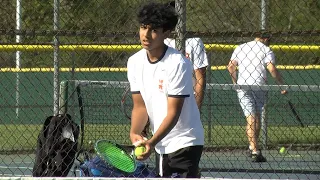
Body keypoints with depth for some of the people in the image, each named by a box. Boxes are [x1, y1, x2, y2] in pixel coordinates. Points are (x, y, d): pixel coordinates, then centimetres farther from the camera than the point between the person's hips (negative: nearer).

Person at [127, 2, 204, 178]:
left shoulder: (177, 64, -19)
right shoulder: (135, 62, 2)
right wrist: (134, 133, -14)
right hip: (161, 145, 7)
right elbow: (140, 106, 5)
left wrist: (152, 142, -31)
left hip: (184, 142, -7)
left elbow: (173, 113, -20)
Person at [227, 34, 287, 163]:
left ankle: (254, 150, -13)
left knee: (251, 119, -3)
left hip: (242, 87, 2)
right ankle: (254, 146, 22)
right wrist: (282, 85, -5)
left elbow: (231, 66, 8)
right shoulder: (266, 50, 1)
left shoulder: (240, 48, 12)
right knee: (257, 117, 15)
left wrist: (236, 82, 18)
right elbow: (272, 69, -9)